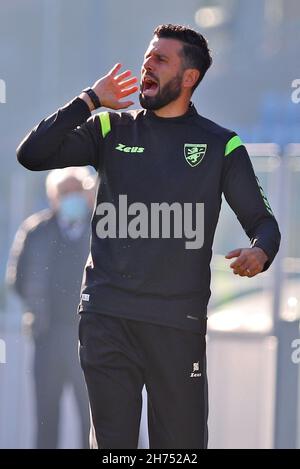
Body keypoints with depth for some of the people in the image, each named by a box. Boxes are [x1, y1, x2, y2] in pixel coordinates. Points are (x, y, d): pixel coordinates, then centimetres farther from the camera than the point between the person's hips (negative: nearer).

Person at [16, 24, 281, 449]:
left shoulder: (220, 145, 8)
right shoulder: (111, 129, 11)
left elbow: (262, 221, 9)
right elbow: (32, 155, 2)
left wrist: (260, 252, -15)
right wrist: (91, 101, 1)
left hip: (178, 319, -1)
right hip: (107, 316, 1)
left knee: (182, 441, 0)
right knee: (112, 440, 0)